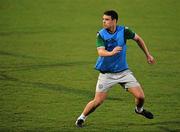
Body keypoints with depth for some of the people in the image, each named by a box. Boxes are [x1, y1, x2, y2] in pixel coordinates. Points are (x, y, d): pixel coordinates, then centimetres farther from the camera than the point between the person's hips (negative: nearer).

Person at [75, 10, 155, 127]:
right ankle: (82, 118, 16)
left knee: (140, 96, -4)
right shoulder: (101, 34, -13)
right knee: (98, 101, -9)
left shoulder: (124, 31, -9)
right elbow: (101, 52, -26)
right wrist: (111, 53, -48)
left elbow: (138, 39, 10)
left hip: (123, 71, 2)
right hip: (106, 73, -2)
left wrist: (148, 55, 14)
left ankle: (139, 109, 31)